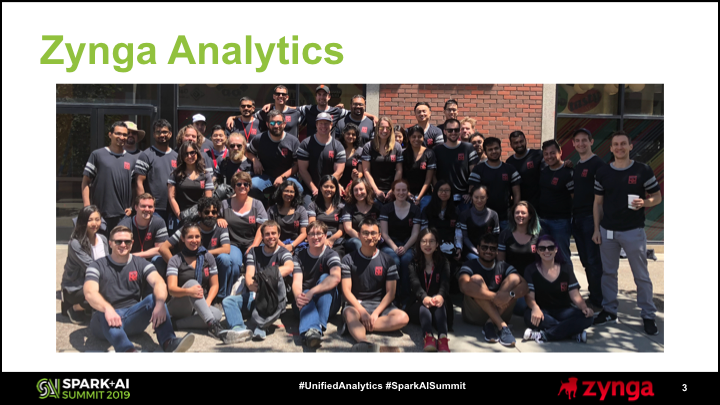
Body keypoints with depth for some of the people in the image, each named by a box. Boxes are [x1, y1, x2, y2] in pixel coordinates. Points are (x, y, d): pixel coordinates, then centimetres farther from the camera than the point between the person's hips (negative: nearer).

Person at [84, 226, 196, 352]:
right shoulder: (98, 266, 2)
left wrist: (160, 304, -36)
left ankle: (168, 343, -42)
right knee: (106, 314, -35)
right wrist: (107, 309, -40)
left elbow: (159, 283, -13)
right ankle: (127, 349, -62)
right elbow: (90, 293, -17)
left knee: (154, 298, -23)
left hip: (133, 318, 2)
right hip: (105, 323, -2)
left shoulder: (140, 264, 7)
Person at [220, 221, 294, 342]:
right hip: (253, 296, 4)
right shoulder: (254, 251, 16)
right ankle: (239, 328, -48)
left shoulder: (283, 253, 6)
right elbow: (249, 274, 0)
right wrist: (250, 284, -26)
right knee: (228, 301, -20)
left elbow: (289, 268, -18)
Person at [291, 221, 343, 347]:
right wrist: (298, 296, -36)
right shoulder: (299, 257, 5)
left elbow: (336, 278, -25)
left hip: (327, 304, -1)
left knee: (325, 278, -27)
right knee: (304, 294, -32)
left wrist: (312, 292, -38)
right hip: (306, 301, 1)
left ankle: (320, 325, -39)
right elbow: (297, 282, -11)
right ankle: (311, 330, -62)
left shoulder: (331, 255, -3)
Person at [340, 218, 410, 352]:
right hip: (355, 304, -2)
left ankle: (353, 327, -31)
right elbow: (346, 290, -4)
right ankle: (364, 343, -63)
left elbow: (390, 293, 1)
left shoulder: (388, 261, 7)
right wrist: (362, 312, -19)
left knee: (403, 317, -27)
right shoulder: (349, 260, 4)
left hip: (380, 305, 2)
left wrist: (376, 313, -16)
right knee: (349, 313, -36)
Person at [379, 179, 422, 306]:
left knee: (406, 259, -33)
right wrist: (394, 247, -16)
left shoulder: (415, 209, 9)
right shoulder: (386, 208, 7)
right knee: (395, 260, -34)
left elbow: (415, 234, 2)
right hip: (389, 244, -1)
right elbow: (384, 233, 0)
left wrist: (405, 248, -15)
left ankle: (404, 297, -22)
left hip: (408, 245, 1)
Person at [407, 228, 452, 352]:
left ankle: (443, 338, -59)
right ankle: (428, 336, -63)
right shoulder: (414, 264, 8)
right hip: (419, 305, 0)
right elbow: (415, 284, -13)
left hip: (440, 307, 0)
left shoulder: (443, 262, 11)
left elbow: (445, 283, -10)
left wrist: (440, 296, -37)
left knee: (438, 302, -35)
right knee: (424, 306, -36)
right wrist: (424, 297, -38)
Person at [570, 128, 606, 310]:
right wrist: (573, 216, 12)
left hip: (591, 218, -7)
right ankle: (593, 295, 22)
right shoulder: (576, 167, 16)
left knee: (593, 260, -4)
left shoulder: (598, 164, -7)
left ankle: (597, 301, 4)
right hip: (577, 218, 7)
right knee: (586, 260, 12)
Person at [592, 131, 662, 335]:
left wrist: (644, 202, -19)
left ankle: (648, 316, 14)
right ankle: (609, 310, 23)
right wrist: (597, 229, 3)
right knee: (608, 272, 11)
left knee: (641, 275, 3)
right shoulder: (602, 172, 4)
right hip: (607, 231, 3)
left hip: (633, 231, -3)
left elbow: (657, 197, 3)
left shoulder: (643, 170, -3)